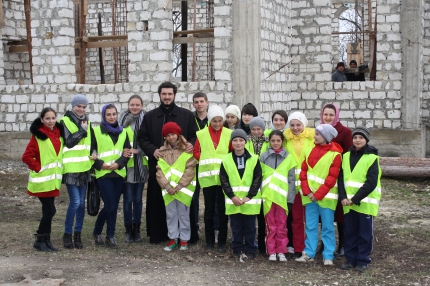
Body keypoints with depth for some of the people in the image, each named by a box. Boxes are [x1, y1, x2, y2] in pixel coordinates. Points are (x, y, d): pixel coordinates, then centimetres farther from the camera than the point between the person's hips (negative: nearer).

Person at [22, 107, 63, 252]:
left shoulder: (59, 134, 8)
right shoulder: (38, 135, -11)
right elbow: (27, 157, -14)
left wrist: (58, 169, 9)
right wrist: (38, 168, -14)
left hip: (54, 179, 6)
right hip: (42, 180, -6)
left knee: (48, 210, 11)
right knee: (50, 210, -8)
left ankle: (45, 240, 20)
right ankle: (40, 240, 6)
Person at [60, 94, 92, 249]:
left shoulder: (87, 122, 14)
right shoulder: (65, 121, -4)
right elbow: (68, 142, -16)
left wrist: (92, 157, 13)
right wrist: (82, 130, -12)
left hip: (84, 168, 6)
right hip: (71, 168, -6)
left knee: (81, 203, 7)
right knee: (75, 202, -10)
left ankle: (77, 234, 16)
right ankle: (67, 234, 4)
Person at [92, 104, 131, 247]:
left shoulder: (123, 132, 13)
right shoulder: (96, 131, 2)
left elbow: (128, 151, 7)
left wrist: (118, 163, -9)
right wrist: (100, 164, -13)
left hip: (119, 173, 4)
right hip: (103, 173, -3)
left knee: (114, 206, 5)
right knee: (110, 205, -10)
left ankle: (110, 236, 16)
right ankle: (97, 232, 8)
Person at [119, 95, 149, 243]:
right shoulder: (123, 120, 0)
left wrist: (138, 150, -16)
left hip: (140, 165, 1)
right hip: (126, 164, -1)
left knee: (138, 199, 8)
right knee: (128, 199, 2)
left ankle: (137, 230, 18)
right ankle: (128, 230, 13)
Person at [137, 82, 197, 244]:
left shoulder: (187, 115, 8)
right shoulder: (150, 116, 11)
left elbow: (194, 135, 9)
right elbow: (142, 138, 9)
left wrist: (191, 144, -13)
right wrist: (152, 150, -8)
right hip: (157, 165, 2)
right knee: (157, 201, 3)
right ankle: (158, 234, 12)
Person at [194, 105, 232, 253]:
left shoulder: (229, 134, 1)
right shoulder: (201, 134, 3)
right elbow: (196, 152, 6)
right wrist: (206, 161, -7)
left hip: (224, 176, -1)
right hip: (207, 176, 1)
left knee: (223, 209, 4)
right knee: (209, 209, 8)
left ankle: (222, 242, 14)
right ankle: (209, 241, 18)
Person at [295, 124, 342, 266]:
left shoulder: (335, 154, -8)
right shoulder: (311, 149, 7)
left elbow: (331, 178, -11)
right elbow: (304, 171, 4)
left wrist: (318, 194, -13)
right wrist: (307, 191, -6)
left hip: (326, 196, -4)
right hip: (310, 195, 4)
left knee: (327, 227, 4)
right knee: (310, 226, 10)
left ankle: (328, 256, 10)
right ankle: (309, 253, 17)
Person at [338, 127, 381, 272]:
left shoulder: (372, 158, -6)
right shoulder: (346, 156, 9)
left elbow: (371, 182, -12)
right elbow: (341, 178, 7)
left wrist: (355, 199, -16)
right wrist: (343, 197, -8)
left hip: (365, 202, -4)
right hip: (349, 203, 4)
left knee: (365, 233, 4)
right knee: (350, 232, 9)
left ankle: (363, 261, 14)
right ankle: (350, 259, 20)